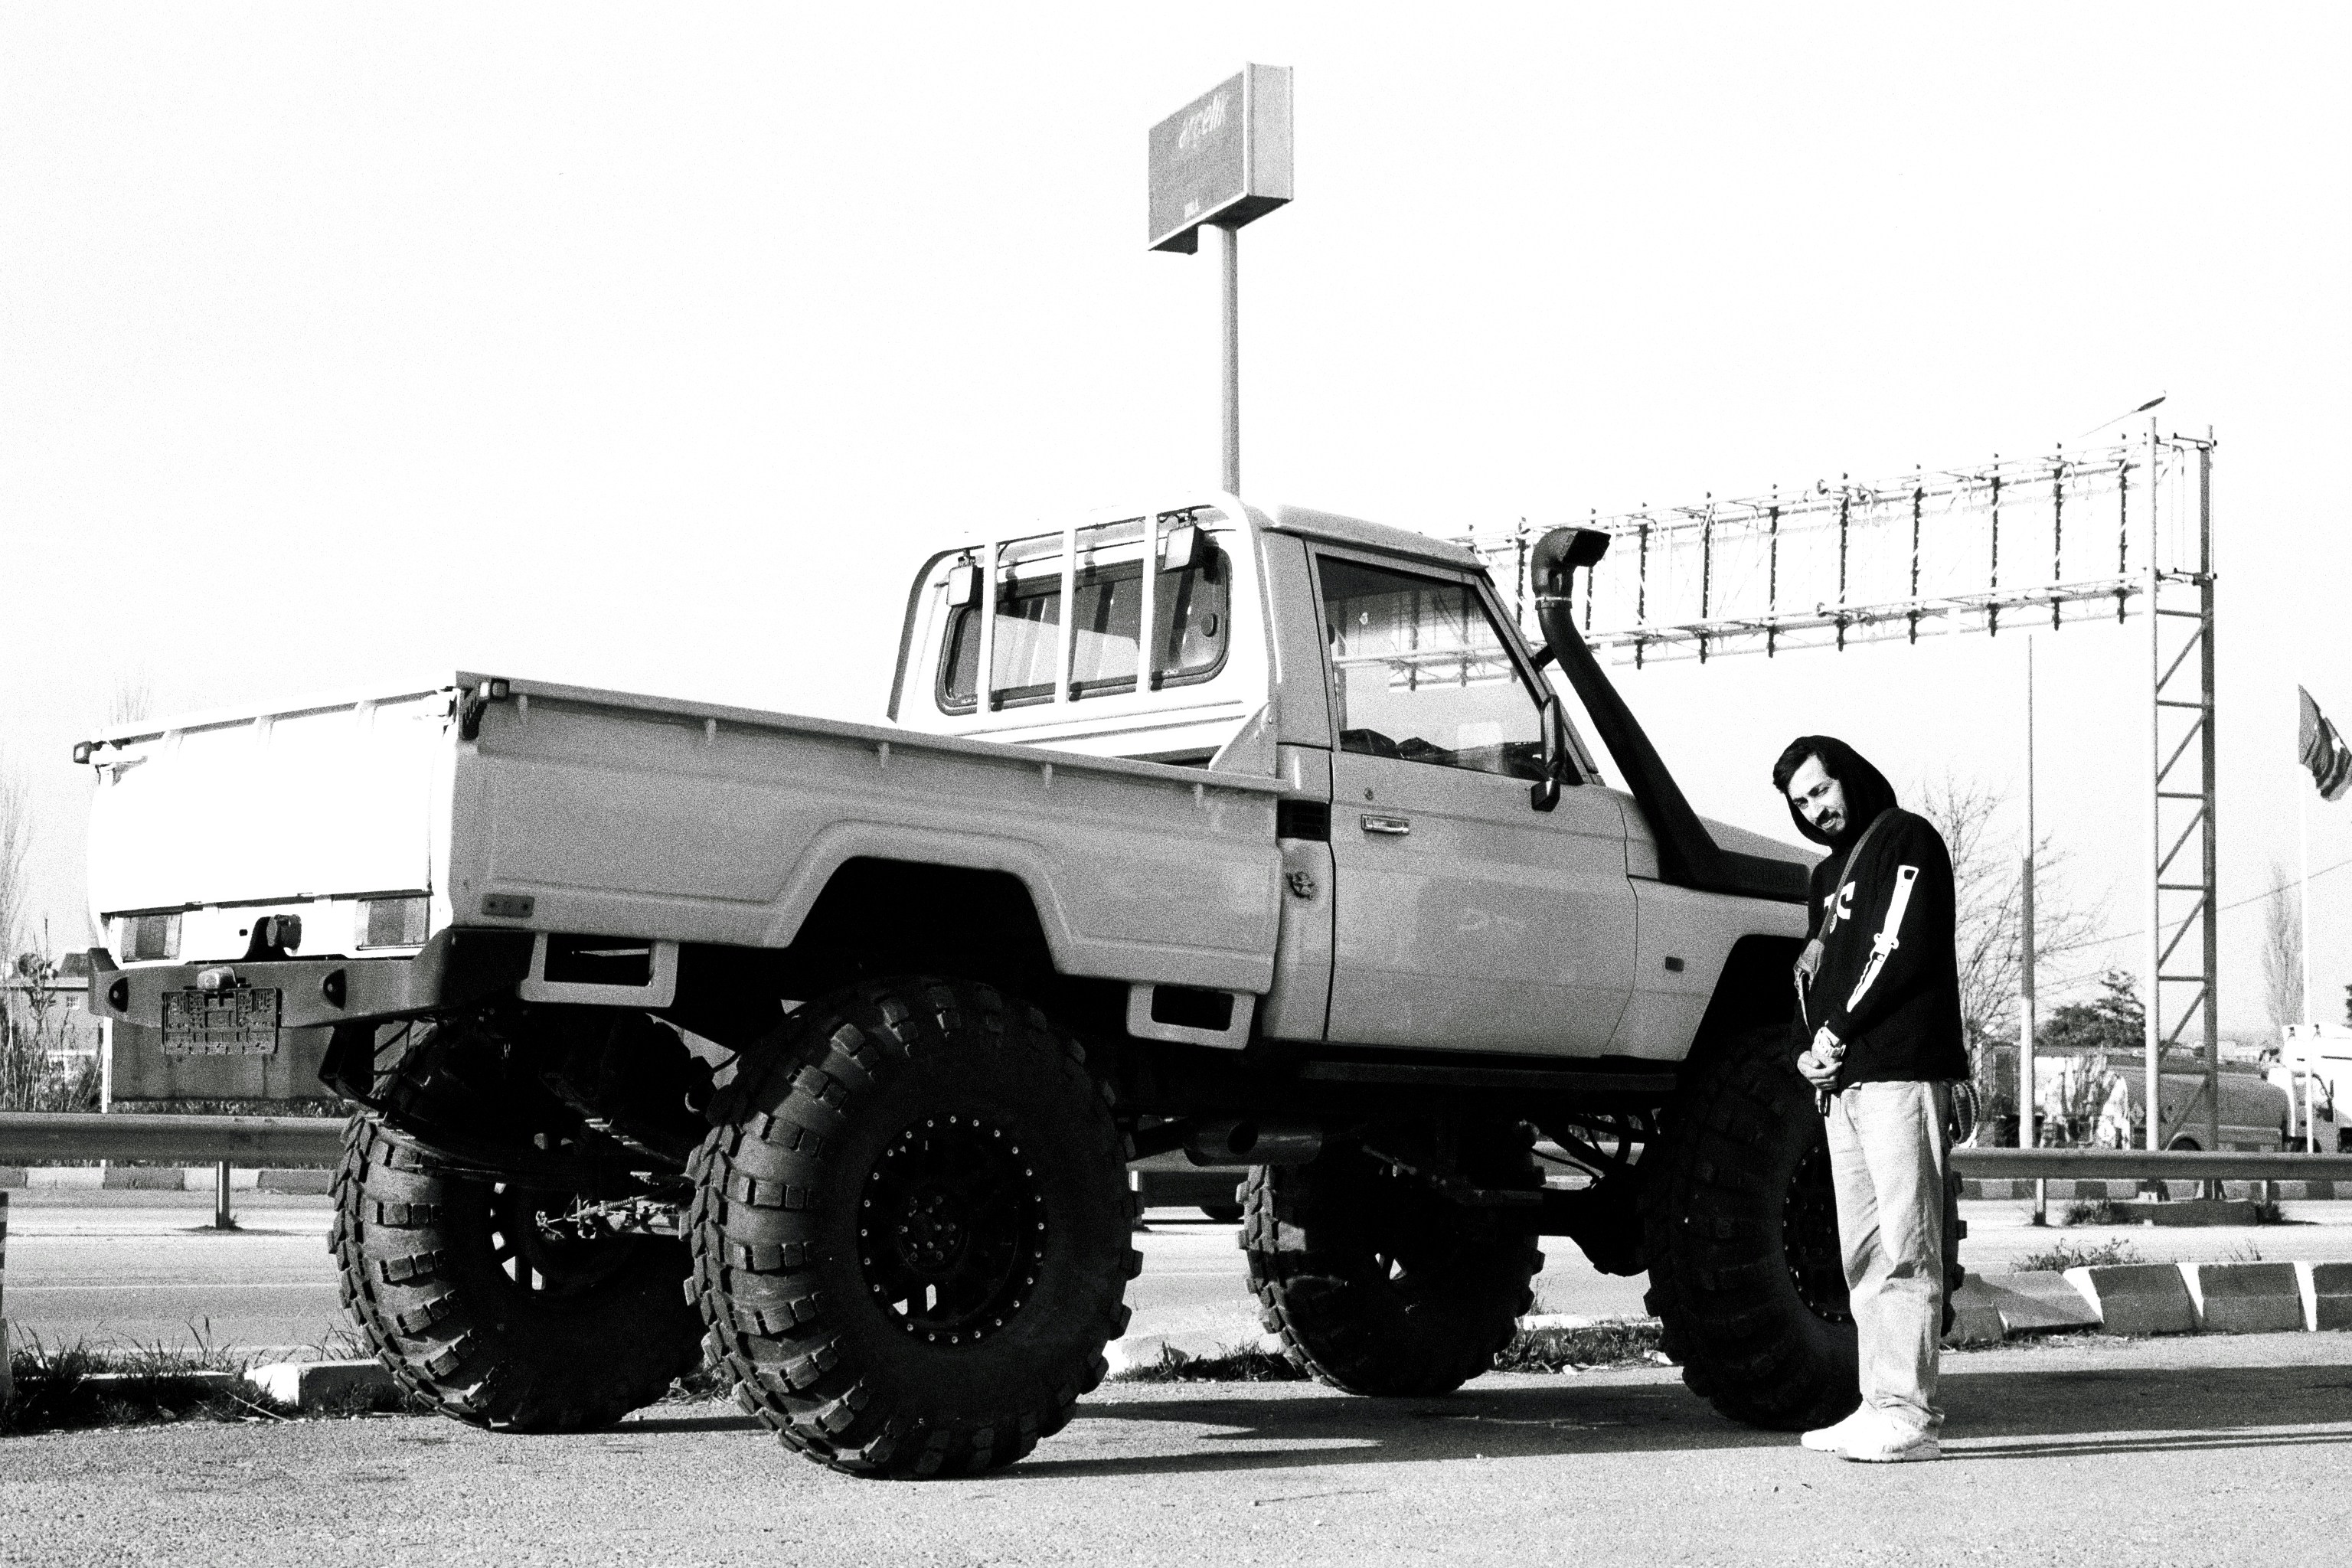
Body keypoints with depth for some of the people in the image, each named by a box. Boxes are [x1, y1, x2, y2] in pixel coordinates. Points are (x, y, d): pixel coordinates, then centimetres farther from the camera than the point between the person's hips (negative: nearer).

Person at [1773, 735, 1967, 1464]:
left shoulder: (1906, 840, 0)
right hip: (1843, 1082, 9)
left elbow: (1905, 950, -11)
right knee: (1862, 1256, 7)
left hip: (1900, 1074, -9)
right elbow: (1811, 972, 25)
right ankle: (1879, 1406, 10)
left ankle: (1909, 1414, -15)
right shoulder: (1829, 872, 26)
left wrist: (1839, 1031, -9)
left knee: (1904, 1247, -12)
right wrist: (1806, 1049, 6)